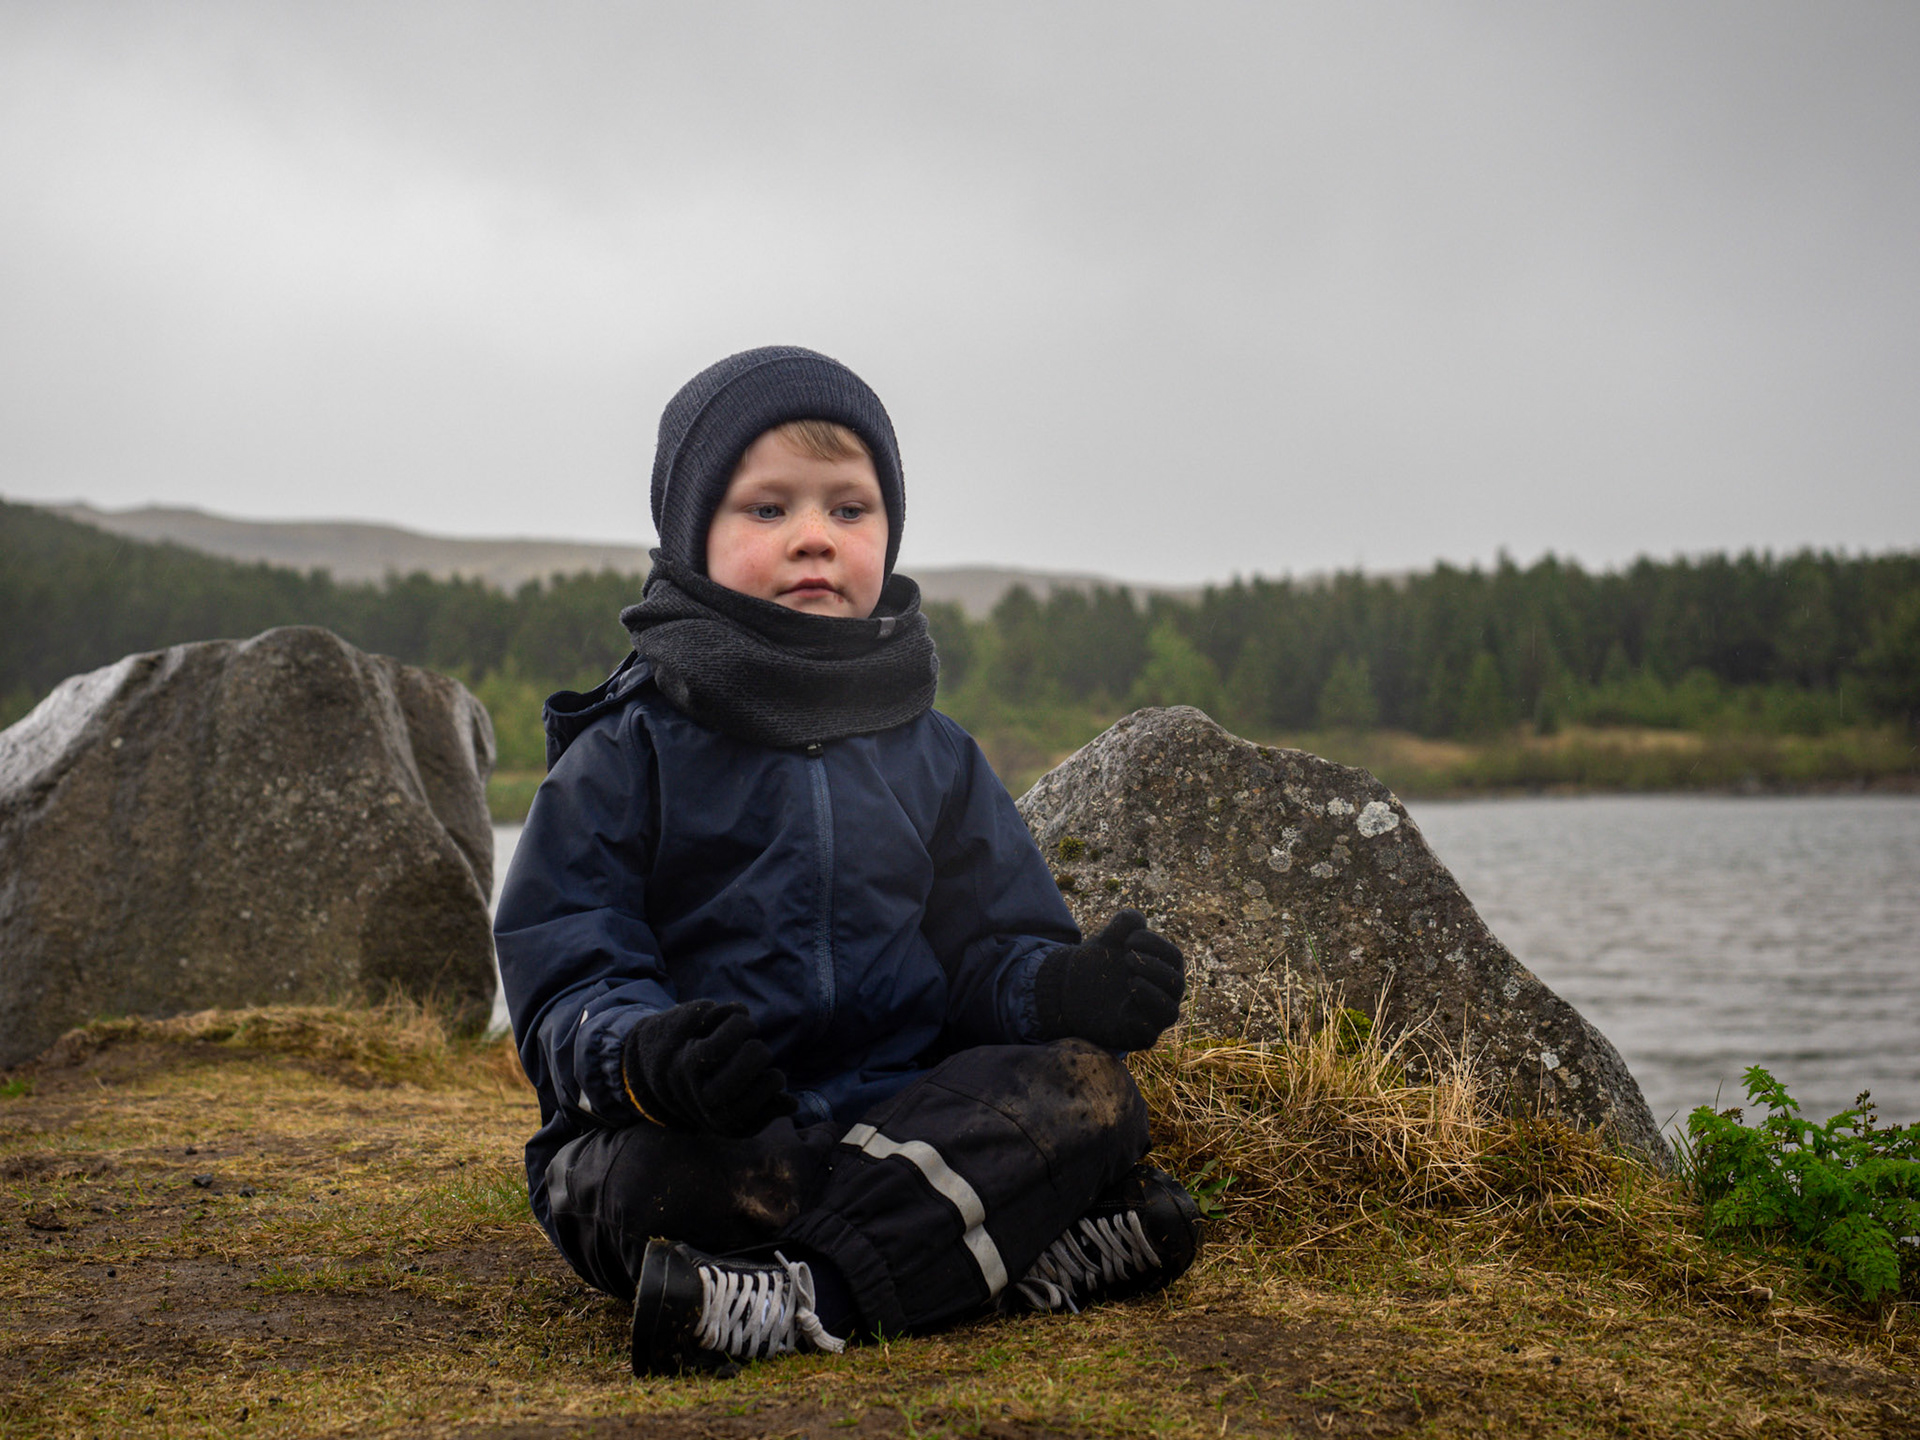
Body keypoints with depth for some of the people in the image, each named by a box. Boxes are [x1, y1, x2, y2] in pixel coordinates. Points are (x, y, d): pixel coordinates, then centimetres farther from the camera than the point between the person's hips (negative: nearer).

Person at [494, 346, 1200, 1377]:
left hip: (904, 1113, 4)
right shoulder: (626, 757, 2)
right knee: (652, 1179, -36)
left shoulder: (934, 757, 14)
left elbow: (990, 946, 11)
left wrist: (1065, 987, -14)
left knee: (1089, 1091, -21)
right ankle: (1036, 1249, -30)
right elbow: (565, 974, -5)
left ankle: (803, 1300, -34)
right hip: (708, 1130, -3)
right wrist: (646, 1055, -29)